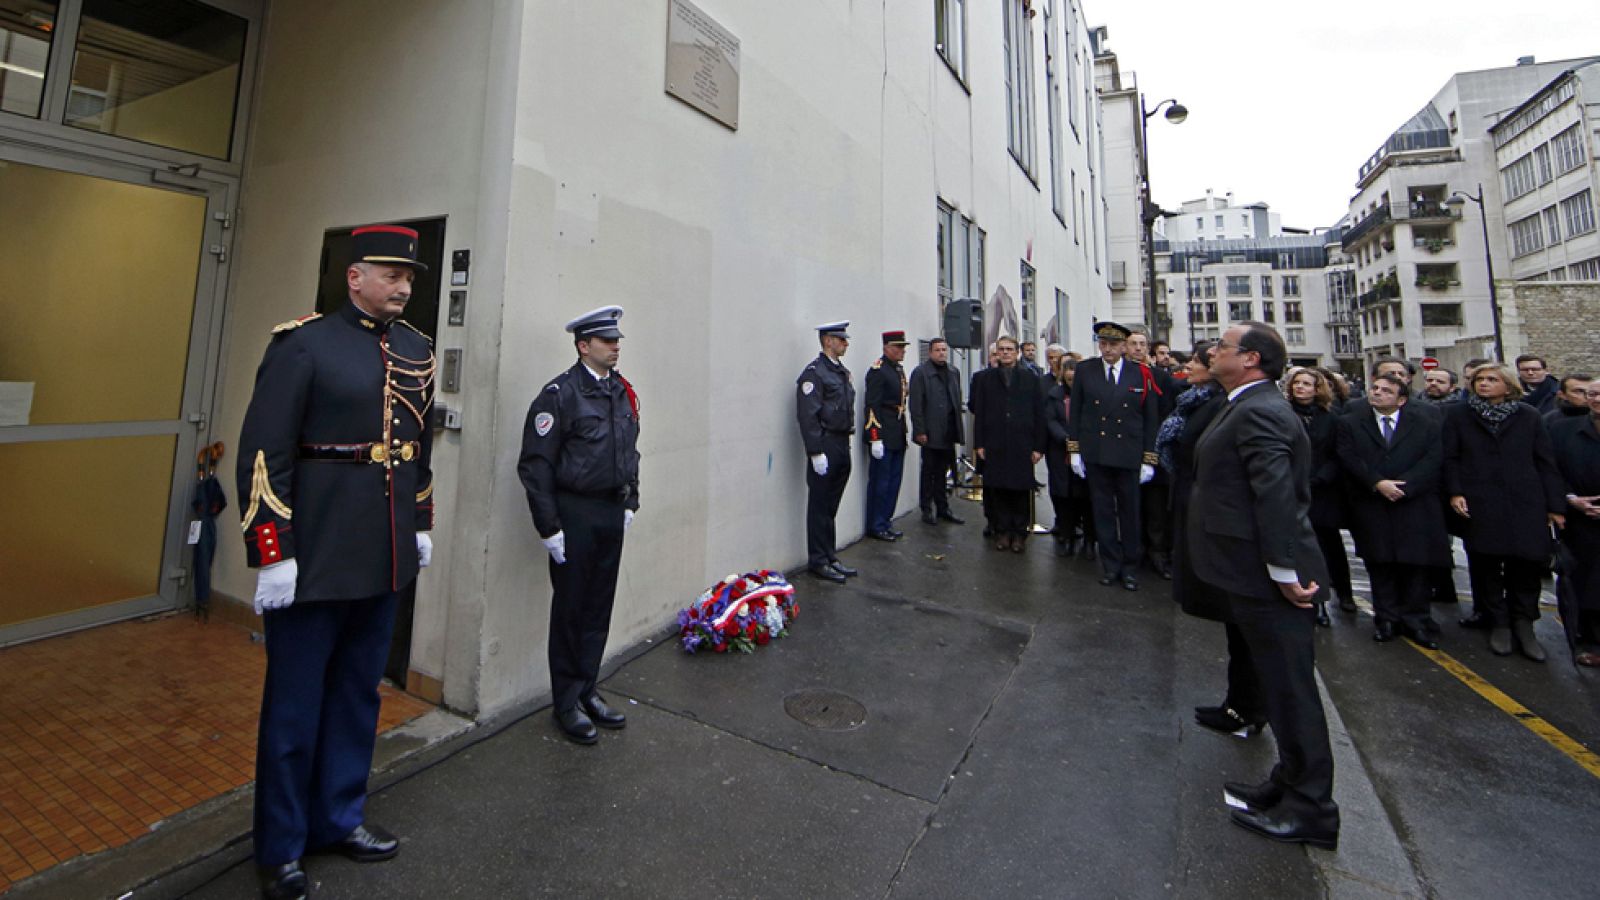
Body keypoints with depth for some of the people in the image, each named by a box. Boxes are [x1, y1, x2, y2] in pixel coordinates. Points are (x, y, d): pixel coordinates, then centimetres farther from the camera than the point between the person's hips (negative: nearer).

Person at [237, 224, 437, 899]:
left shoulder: (417, 351, 9)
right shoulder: (303, 344, -8)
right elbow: (263, 453, -12)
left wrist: (422, 524, 15)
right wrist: (271, 553, -15)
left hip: (385, 560, 5)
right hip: (313, 559, -5)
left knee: (358, 693, 17)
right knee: (295, 704, 10)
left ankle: (339, 818, 36)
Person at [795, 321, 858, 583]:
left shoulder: (842, 371, 16)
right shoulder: (814, 372, -11)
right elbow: (808, 416, -17)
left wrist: (846, 445, 17)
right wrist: (816, 452, -19)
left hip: (842, 447, 8)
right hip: (825, 447, -8)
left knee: (831, 507, 15)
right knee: (820, 507, 1)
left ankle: (830, 557, 24)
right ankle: (818, 561, 11)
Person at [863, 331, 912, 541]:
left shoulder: (899, 369, 15)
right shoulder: (878, 370, -13)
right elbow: (872, 406, -17)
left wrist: (903, 433, 15)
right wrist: (875, 439, -21)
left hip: (898, 437, 9)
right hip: (883, 437, -9)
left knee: (894, 481, 13)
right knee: (880, 482, 0)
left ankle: (886, 522, 24)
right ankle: (876, 526, 11)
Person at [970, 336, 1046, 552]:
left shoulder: (1030, 378, 8)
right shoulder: (984, 378, 8)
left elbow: (1039, 414, 5)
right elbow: (978, 412, 5)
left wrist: (1039, 446, -1)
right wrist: (979, 444, -2)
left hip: (1022, 445, 0)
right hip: (994, 445, 0)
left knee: (1021, 490, 3)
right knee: (997, 490, 3)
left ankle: (1019, 533, 16)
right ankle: (1002, 532, 15)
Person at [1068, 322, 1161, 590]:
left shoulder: (1141, 375, 1)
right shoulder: (1084, 370, 3)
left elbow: (1151, 419, 3)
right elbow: (1075, 412, 5)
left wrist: (1149, 460, 0)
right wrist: (1074, 450, 1)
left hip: (1129, 455, -1)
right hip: (1095, 455, 1)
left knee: (1130, 512, 8)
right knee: (1103, 511, 8)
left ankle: (1129, 566, 22)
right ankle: (1110, 564, 21)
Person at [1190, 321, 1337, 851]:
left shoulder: (1258, 413, -19)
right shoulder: (1250, 408, 13)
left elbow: (1277, 496, -26)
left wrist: (1285, 573, -23)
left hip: (1268, 580, -10)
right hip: (1255, 575, 10)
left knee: (1290, 688, 3)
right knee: (1279, 682, 20)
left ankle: (1310, 811, 18)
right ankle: (1290, 786, 36)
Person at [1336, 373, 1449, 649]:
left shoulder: (1427, 425, 9)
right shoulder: (1351, 425, 8)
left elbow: (1434, 461, -2)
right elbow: (1349, 459, -4)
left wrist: (1401, 485, -15)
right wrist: (1377, 483, -17)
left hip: (1415, 507, 0)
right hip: (1371, 509, 0)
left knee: (1417, 564, 2)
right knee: (1380, 565, 5)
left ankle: (1416, 620, 14)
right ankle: (1387, 618, 15)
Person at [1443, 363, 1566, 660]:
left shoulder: (1528, 416, 9)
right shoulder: (1457, 415, 5)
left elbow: (1545, 462, 9)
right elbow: (1450, 458, 3)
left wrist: (1555, 504, 5)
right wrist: (1454, 492, -8)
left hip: (1525, 503, 1)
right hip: (1479, 504, -1)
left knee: (1527, 563, -1)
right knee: (1486, 565, 4)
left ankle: (1523, 625, 14)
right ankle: (1498, 624, 16)